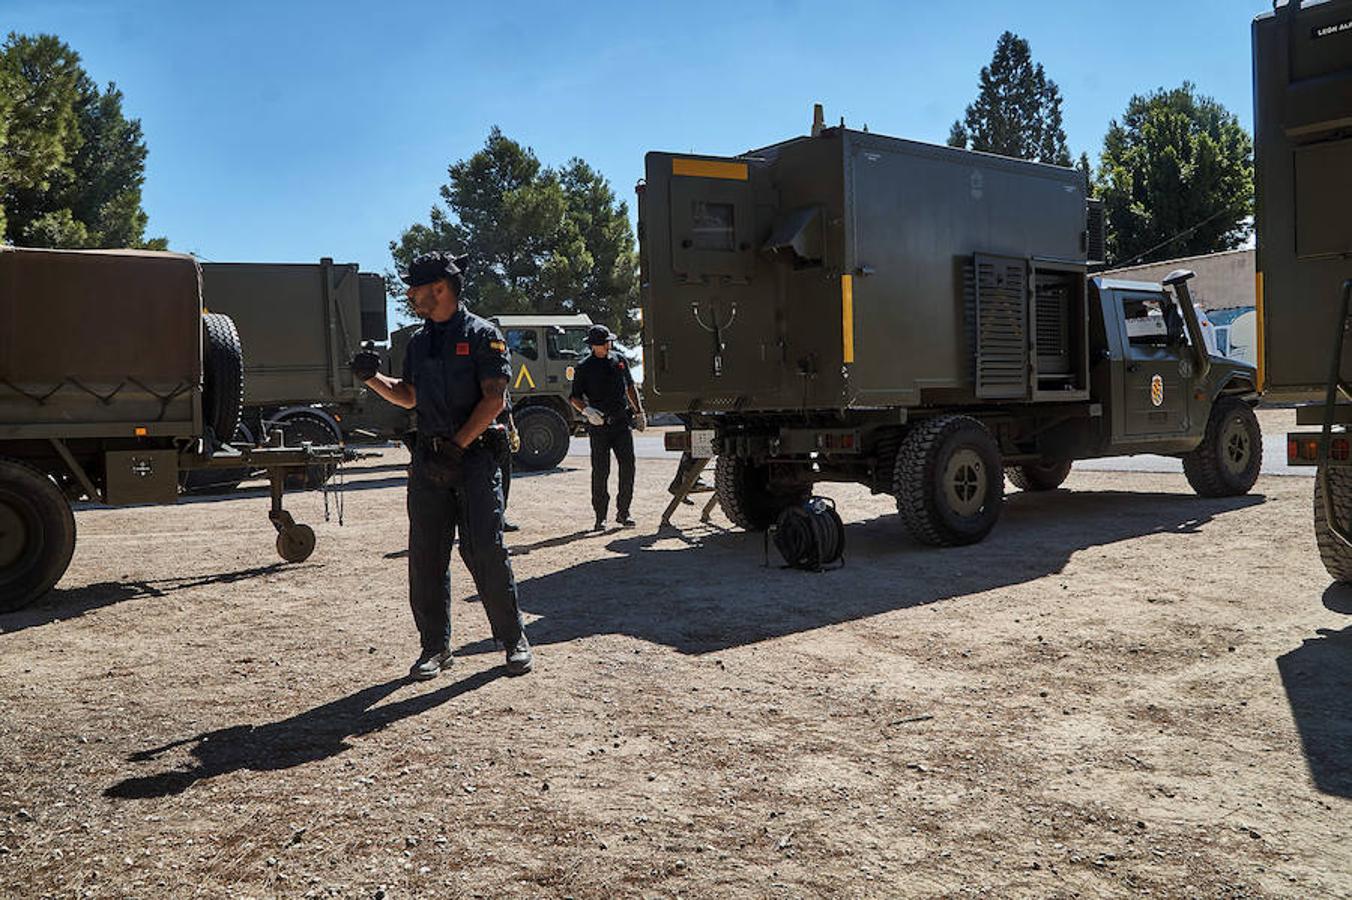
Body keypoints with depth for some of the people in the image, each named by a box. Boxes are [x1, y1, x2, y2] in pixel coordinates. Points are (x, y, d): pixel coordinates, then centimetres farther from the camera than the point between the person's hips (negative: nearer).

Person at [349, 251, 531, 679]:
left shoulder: (483, 335, -3)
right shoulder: (418, 341, 17)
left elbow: (494, 399, -10)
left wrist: (457, 444, -16)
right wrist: (372, 377, 8)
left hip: (474, 456, -6)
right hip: (428, 458, 6)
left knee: (485, 552, -6)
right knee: (425, 557, 5)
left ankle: (514, 641, 9)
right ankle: (435, 647, 15)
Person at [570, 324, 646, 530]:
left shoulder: (619, 361, 11)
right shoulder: (584, 367, 0)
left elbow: (630, 388, 22)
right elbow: (574, 397, 0)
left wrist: (639, 412, 19)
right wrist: (586, 410, -19)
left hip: (622, 422, 4)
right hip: (599, 425, -3)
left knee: (628, 467, 2)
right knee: (600, 471, -1)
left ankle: (623, 512, 14)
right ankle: (600, 517, 7)